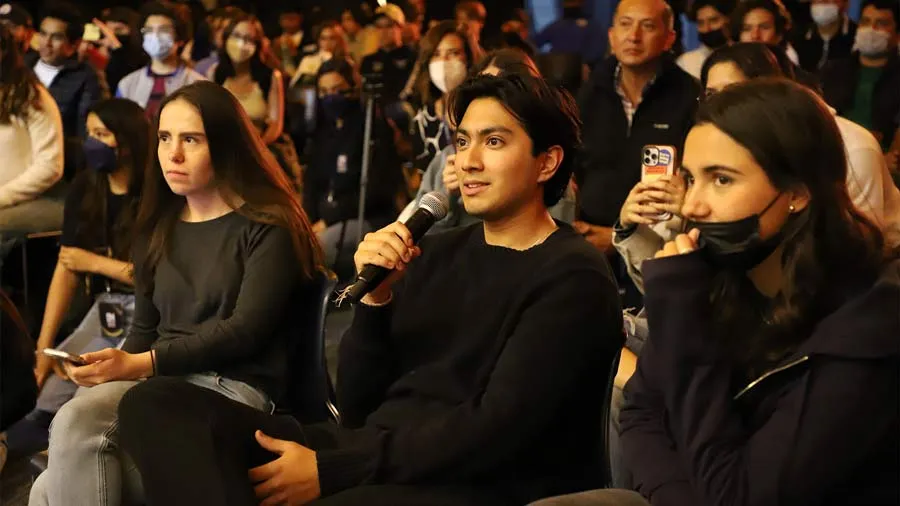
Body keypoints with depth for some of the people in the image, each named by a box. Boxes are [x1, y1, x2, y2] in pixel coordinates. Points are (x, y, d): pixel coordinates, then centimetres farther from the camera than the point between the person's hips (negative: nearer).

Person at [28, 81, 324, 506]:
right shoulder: (157, 227, 20)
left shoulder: (267, 227, -1)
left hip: (234, 386, -5)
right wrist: (118, 367, -4)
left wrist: (140, 364, -17)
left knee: (78, 424, -29)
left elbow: (246, 330, -10)